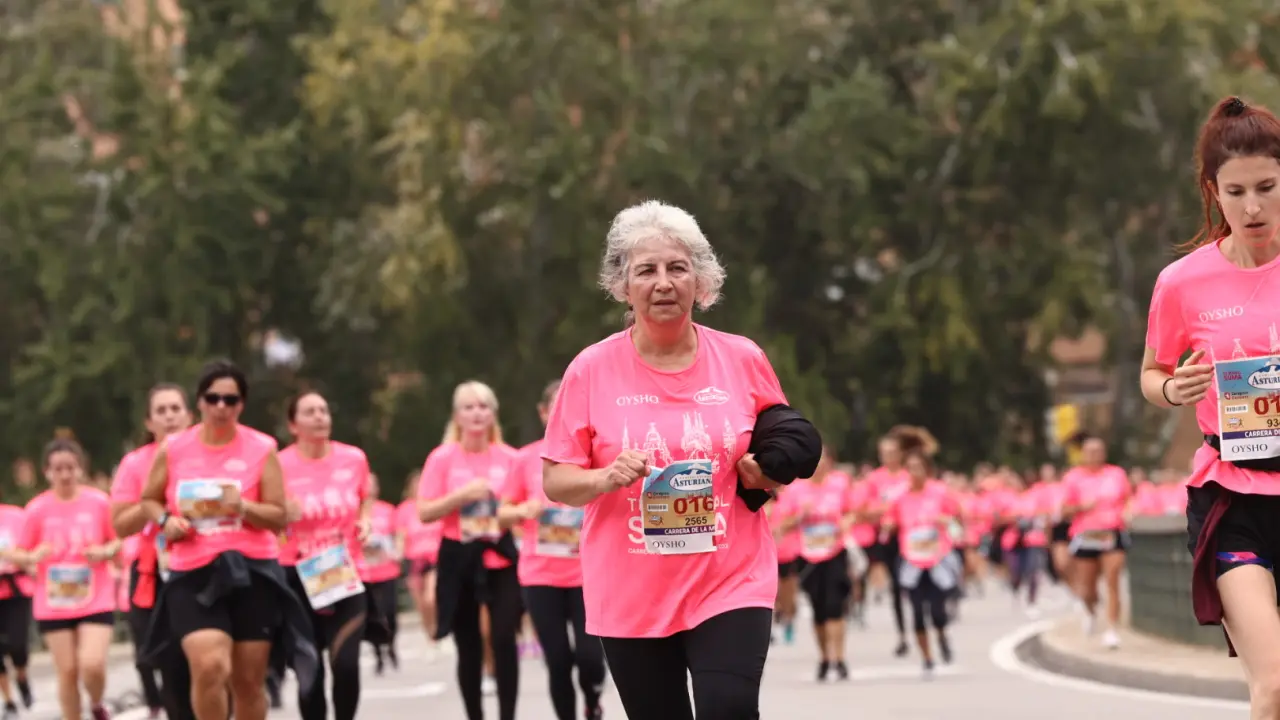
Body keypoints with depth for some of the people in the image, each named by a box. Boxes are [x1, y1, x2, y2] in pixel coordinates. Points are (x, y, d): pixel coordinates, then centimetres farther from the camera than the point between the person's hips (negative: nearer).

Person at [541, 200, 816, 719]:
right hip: (630, 598, 1)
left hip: (732, 585, -1)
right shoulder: (591, 370, -2)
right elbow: (554, 481, 1)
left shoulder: (743, 360, 2)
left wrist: (766, 475, -7)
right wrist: (605, 478, -19)